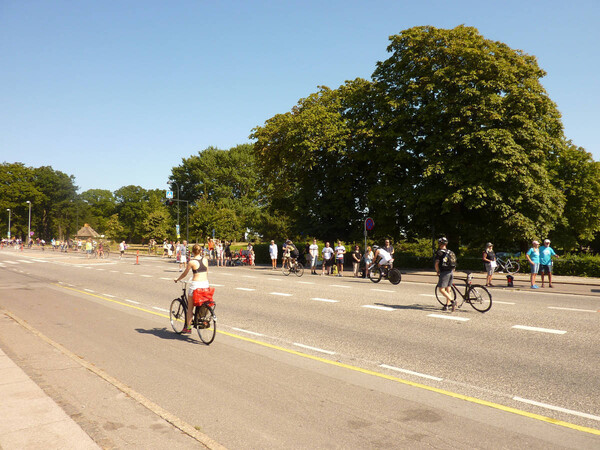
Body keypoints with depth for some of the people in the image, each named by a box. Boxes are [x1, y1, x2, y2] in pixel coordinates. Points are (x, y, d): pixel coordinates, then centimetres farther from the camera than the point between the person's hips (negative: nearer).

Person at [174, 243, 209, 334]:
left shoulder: (191, 262, -7)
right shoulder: (205, 259, 5)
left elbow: (184, 274, 4)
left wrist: (177, 279, 21)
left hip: (195, 284, -4)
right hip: (205, 284, 4)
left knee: (190, 307, 7)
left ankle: (188, 328, 11)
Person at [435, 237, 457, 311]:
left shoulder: (439, 252, -8)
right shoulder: (451, 252, 13)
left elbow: (436, 264, -12)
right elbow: (454, 264, 16)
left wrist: (438, 272, 4)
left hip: (444, 273, -7)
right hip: (451, 272, 7)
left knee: (441, 289, -4)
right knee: (448, 289, 13)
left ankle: (452, 301, -18)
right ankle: (447, 305, 16)